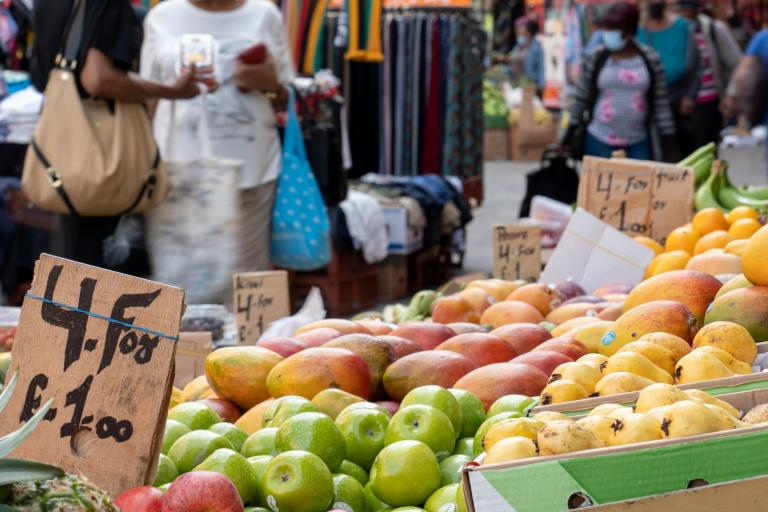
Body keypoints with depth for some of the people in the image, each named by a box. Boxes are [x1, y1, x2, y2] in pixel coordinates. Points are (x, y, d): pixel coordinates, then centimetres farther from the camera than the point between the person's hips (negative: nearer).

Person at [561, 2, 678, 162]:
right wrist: (570, 133, 5)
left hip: (639, 143, 0)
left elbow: (661, 104, 1)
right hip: (599, 142, 0)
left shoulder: (651, 59, -2)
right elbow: (581, 98, 5)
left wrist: (668, 143, -2)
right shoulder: (595, 57, -3)